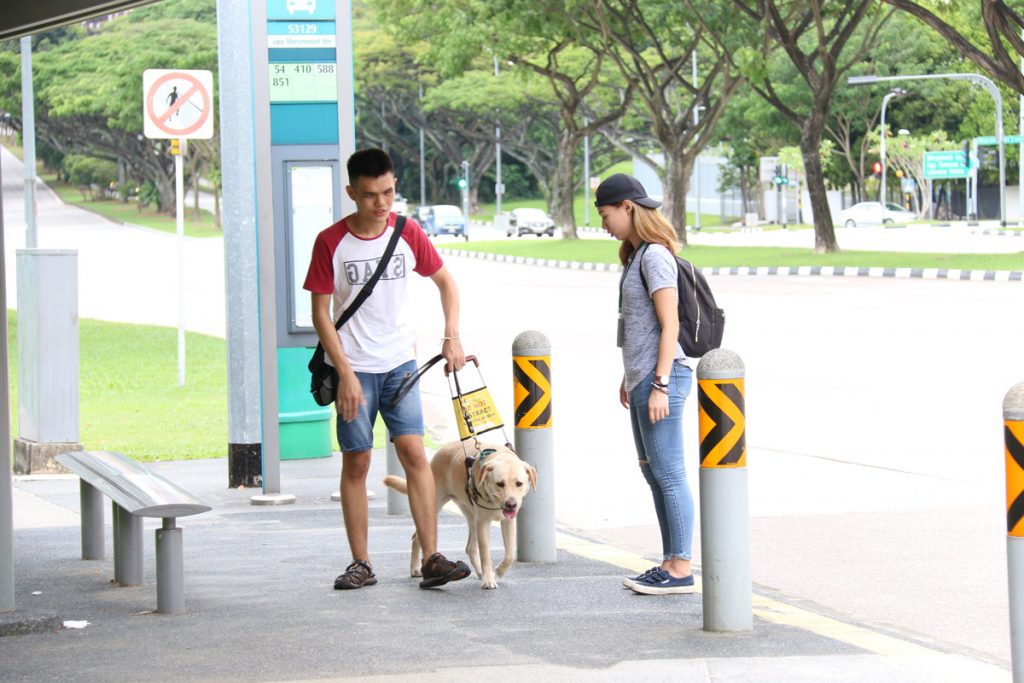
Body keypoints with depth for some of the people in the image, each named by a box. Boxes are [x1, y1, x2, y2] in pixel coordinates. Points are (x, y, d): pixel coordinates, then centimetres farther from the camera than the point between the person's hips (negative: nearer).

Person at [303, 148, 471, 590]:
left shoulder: (407, 234, -1)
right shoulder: (331, 242, -9)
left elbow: (445, 280, 14)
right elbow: (321, 313, -6)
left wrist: (452, 336, 2)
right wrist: (346, 374, -12)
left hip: (400, 363, 2)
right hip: (353, 368, -2)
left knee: (413, 451, -9)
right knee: (356, 461, 1)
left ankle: (432, 560, -11)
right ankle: (361, 564, 8)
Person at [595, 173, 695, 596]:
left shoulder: (655, 257, -13)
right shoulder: (636, 256, 16)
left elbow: (669, 325, -17)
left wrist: (660, 385, -20)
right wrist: (630, 377, 26)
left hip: (662, 376, -11)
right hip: (643, 378, 11)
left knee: (668, 473, -7)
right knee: (652, 471, 14)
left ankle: (681, 569, -5)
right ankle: (670, 563, 19)